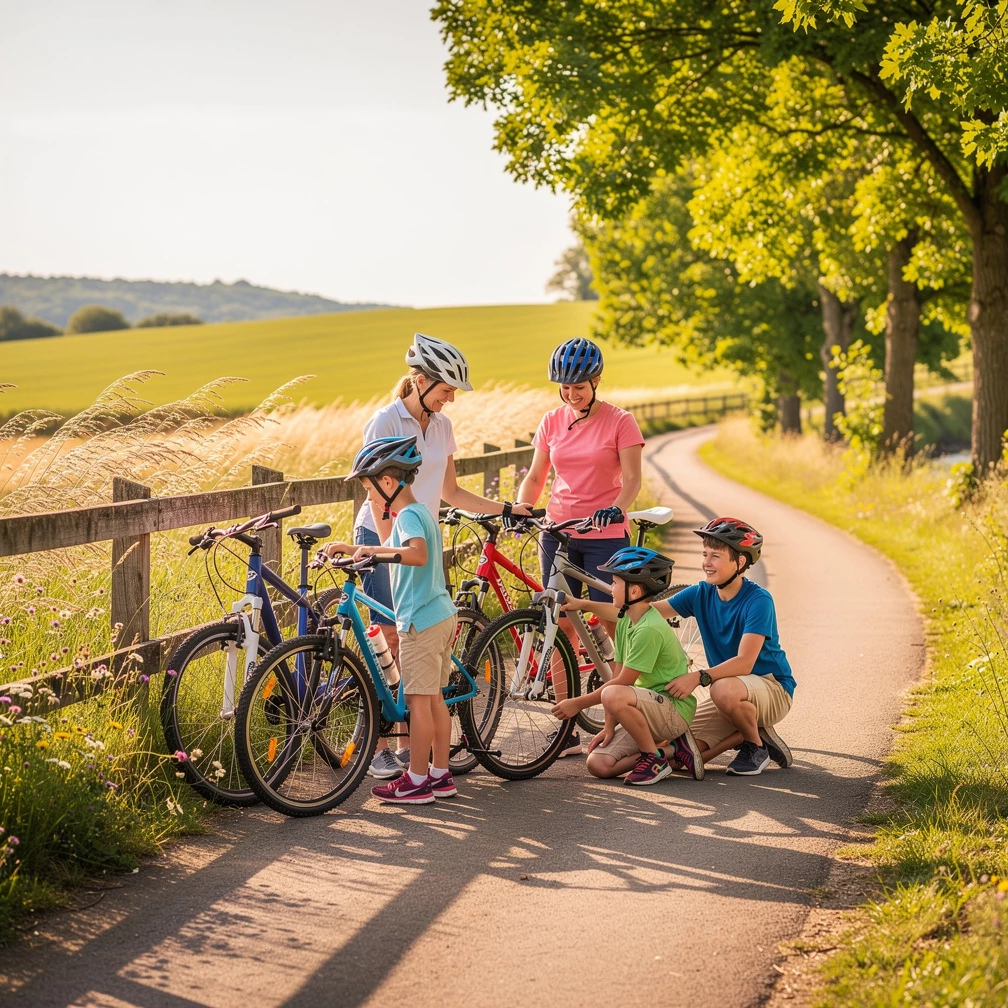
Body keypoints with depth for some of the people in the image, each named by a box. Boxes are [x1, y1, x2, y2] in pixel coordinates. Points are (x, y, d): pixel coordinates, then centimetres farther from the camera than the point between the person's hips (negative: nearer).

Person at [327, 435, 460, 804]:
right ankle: (441, 774, 19)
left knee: (418, 700, -4)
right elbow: (394, 552, 30)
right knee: (434, 698, 14)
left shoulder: (407, 516, -15)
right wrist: (351, 549, 26)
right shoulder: (420, 511, 16)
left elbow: (418, 554, -35)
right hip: (442, 614, 10)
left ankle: (416, 781, 1)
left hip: (420, 620, -10)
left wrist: (372, 549, -34)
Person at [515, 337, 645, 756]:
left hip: (605, 535, -4)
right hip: (558, 533, 4)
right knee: (562, 627, 3)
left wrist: (617, 508, -31)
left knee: (613, 626, -4)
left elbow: (632, 477, -11)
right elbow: (536, 475, 10)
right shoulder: (552, 422, 8)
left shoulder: (619, 421, -4)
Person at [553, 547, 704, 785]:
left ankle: (655, 759, -16)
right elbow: (616, 674, 6)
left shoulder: (650, 629, -22)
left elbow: (623, 682, -20)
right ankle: (672, 748, 6)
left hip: (674, 709, -9)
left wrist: (578, 703, -12)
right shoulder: (625, 622, 8)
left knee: (614, 696, -36)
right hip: (646, 710, 9)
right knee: (598, 764, -6)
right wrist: (609, 726, 0)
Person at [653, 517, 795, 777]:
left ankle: (756, 744, -9)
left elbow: (744, 662, -29)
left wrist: (699, 677, -41)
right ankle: (747, 732, 11)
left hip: (772, 688, -6)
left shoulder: (758, 600, -20)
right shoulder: (702, 594, -2)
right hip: (733, 689, 6)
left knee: (724, 689, -40)